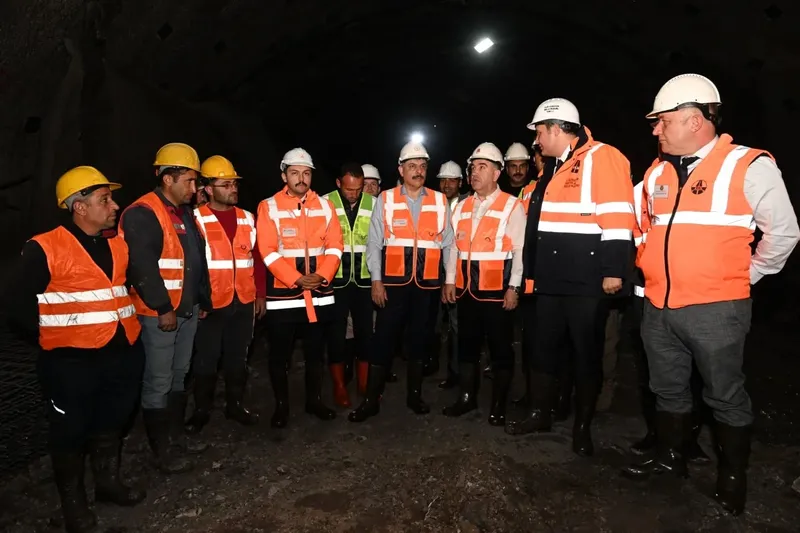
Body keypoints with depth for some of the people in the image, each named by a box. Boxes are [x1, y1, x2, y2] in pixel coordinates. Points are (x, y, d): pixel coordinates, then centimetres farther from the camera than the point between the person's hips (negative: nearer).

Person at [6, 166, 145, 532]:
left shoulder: (119, 244, 6)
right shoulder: (46, 249, -13)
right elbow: (19, 303, -7)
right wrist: (46, 341, -2)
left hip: (121, 353, 6)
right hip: (71, 360, -6)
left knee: (111, 422, 21)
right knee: (70, 431, 11)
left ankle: (108, 482, 41)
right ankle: (73, 501, 31)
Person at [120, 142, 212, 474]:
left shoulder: (184, 213, 14)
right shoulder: (142, 214, -15)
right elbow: (142, 268, -23)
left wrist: (203, 300, 19)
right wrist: (163, 309, -19)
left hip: (188, 310, 9)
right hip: (159, 314, -9)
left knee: (179, 376, 18)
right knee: (158, 382, 2)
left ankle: (176, 436, 32)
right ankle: (163, 451, 15)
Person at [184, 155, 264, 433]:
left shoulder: (247, 219, 8)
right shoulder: (196, 219, -5)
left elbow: (258, 258, 11)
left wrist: (261, 293, 9)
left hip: (244, 302, 4)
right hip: (210, 304, -4)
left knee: (238, 357, 15)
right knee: (206, 359, 8)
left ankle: (235, 404, 30)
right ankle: (201, 410, 25)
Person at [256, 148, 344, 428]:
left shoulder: (325, 205, 7)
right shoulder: (269, 206, -2)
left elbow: (335, 245, 1)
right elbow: (268, 251, -9)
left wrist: (323, 275, -14)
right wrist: (295, 279, -16)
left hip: (320, 293, 3)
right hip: (282, 293, -2)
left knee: (316, 351, 13)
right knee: (280, 354, 7)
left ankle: (314, 400, 29)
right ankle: (281, 405, 23)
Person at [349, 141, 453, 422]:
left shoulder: (440, 201, 5)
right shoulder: (385, 200, 1)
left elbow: (448, 244, 7)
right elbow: (374, 243, 0)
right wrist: (376, 280, -5)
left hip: (427, 282, 2)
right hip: (394, 282, -1)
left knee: (419, 338, 12)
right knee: (383, 339, 0)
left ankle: (414, 394, 27)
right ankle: (371, 400, 11)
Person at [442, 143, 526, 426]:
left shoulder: (512, 206, -5)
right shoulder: (462, 207, 12)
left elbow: (520, 250, -9)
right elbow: (455, 247, 13)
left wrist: (514, 288, -13)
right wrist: (450, 281, 8)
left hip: (498, 290, -5)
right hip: (466, 288, 5)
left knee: (500, 348, 5)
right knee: (467, 344, 14)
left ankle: (498, 406, 18)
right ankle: (466, 397, 28)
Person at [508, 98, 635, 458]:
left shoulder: (601, 158, -10)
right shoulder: (555, 167, 16)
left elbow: (617, 218, -17)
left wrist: (613, 270, -20)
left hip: (586, 282, -8)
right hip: (552, 280, 8)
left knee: (586, 355, 6)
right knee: (542, 348, 14)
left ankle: (582, 426, 21)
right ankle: (539, 414, 30)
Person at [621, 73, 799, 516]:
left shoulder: (748, 167, -8)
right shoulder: (657, 172, 8)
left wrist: (745, 276, 2)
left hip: (714, 309, -5)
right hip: (658, 307, 6)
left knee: (725, 396, 10)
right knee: (668, 390, 18)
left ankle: (733, 476, 29)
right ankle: (670, 457, 37)